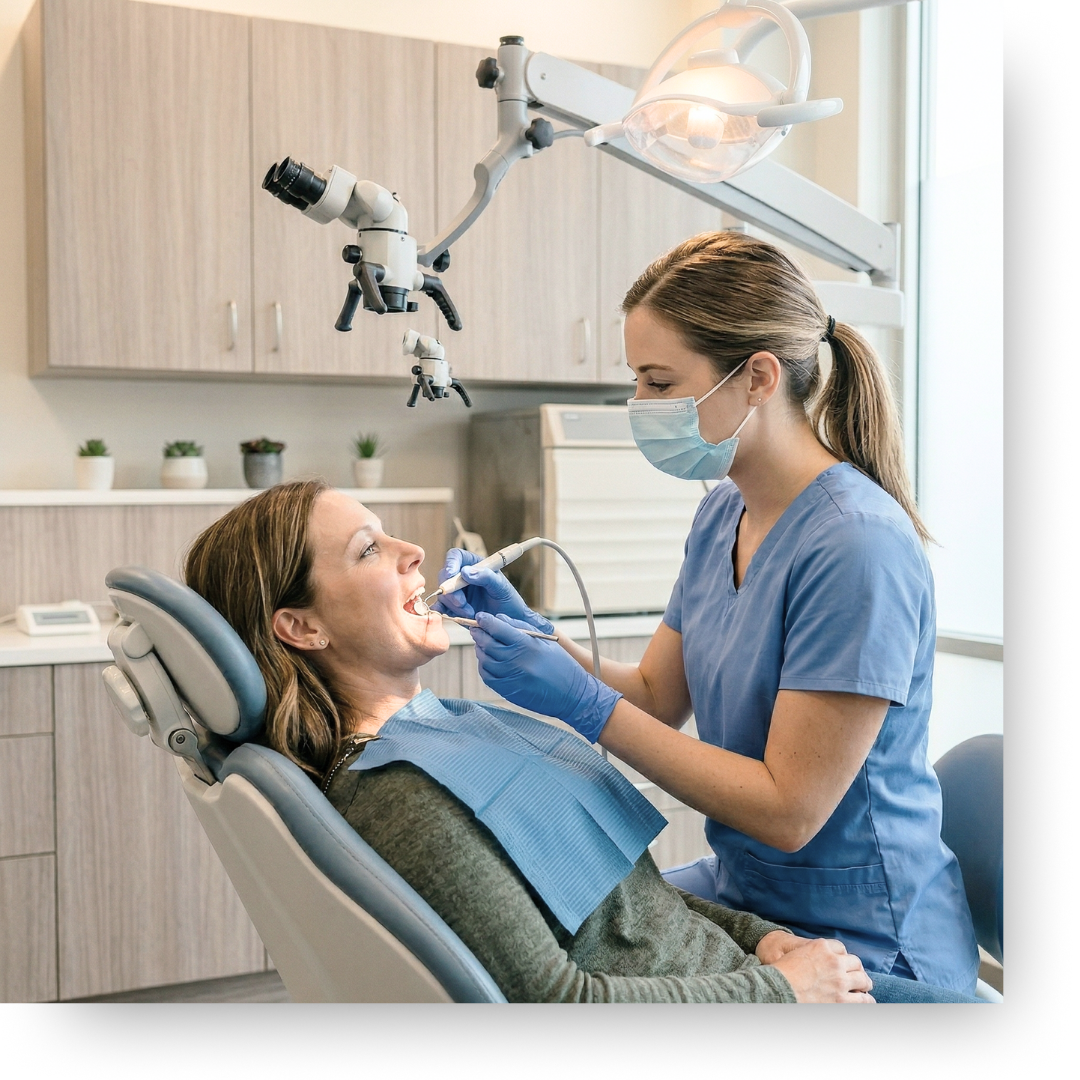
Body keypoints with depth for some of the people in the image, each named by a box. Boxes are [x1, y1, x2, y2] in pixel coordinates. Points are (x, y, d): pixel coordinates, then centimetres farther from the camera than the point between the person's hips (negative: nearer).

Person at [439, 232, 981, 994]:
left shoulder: (856, 544, -26)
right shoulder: (722, 513, 1)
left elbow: (789, 810, -24)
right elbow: (657, 697, 6)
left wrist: (584, 705, -26)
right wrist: (532, 632, -10)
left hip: (862, 943, -7)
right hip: (741, 889, 7)